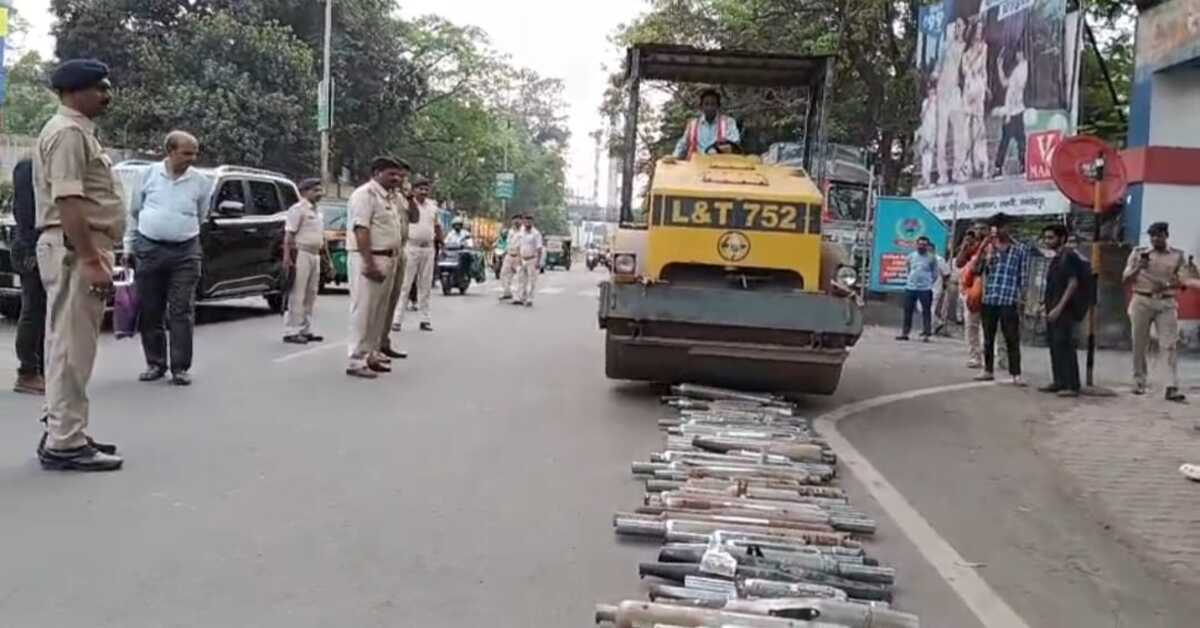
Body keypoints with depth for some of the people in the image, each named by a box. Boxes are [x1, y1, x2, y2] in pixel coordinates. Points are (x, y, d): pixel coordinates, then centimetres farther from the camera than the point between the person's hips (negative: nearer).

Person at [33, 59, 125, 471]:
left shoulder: (78, 131, 20)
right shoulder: (68, 132, -13)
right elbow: (68, 202, -23)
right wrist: (90, 259, -26)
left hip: (81, 249, 11)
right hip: (75, 250, -11)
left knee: (70, 347, 14)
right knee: (72, 348, -9)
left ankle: (65, 432, 22)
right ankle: (64, 443, -6)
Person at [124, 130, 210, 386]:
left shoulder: (201, 182, 2)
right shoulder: (150, 174, 3)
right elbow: (133, 212, 11)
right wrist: (129, 245, 10)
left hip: (185, 253, -1)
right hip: (148, 250, 1)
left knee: (181, 312, -4)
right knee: (150, 311, 6)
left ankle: (180, 367, 1)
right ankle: (155, 364, 17)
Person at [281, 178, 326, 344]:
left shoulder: (317, 211, 18)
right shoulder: (297, 209, -8)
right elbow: (289, 235, -14)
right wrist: (287, 257, -22)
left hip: (315, 255, 9)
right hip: (301, 254, -9)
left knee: (310, 296, 11)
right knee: (297, 296, -8)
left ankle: (305, 330, 18)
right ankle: (291, 332, -7)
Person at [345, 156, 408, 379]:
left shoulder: (389, 196, 17)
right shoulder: (365, 194, -11)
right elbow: (361, 230, -20)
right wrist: (369, 263, -24)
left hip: (388, 259, 9)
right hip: (369, 259, -9)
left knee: (380, 311, 12)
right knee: (364, 310, -7)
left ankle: (371, 355, 20)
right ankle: (356, 361, -5)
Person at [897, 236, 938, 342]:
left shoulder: (932, 257, -1)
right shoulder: (911, 256, 9)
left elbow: (935, 273, 5)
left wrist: (928, 282, 4)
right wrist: (911, 279, 12)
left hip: (925, 289, -3)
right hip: (910, 287, 3)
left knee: (926, 311, -2)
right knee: (908, 310, 6)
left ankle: (926, 334, 0)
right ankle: (905, 333, 13)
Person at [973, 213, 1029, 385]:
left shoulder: (1020, 249, 3)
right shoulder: (988, 247, 10)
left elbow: (1023, 277, 2)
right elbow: (976, 270, 4)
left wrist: (1021, 299, -3)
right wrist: (982, 250, -7)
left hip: (1009, 301, -3)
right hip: (988, 299, 3)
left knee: (1012, 339, -4)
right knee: (988, 338, 10)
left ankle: (1016, 374, -2)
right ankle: (988, 370, 19)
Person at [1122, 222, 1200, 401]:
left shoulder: (1177, 256, 6)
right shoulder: (1139, 253, 6)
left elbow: (1185, 280, -2)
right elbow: (1126, 280, 2)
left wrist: (1167, 285, -22)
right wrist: (1138, 268, -15)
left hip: (1166, 304, 0)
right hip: (1142, 302, 0)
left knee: (1170, 345, -8)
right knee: (1140, 345, 4)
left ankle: (1172, 388, -13)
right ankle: (1139, 383, 16)